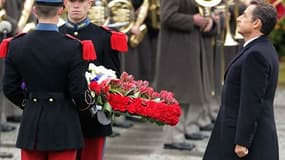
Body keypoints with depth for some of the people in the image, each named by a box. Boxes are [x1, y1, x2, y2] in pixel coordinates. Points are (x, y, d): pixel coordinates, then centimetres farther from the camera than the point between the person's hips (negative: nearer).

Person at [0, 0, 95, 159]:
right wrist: (86, 103, 10)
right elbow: (78, 91, -12)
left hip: (31, 122, 3)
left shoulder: (16, 45, -3)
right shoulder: (71, 47, -14)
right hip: (63, 124, -3)